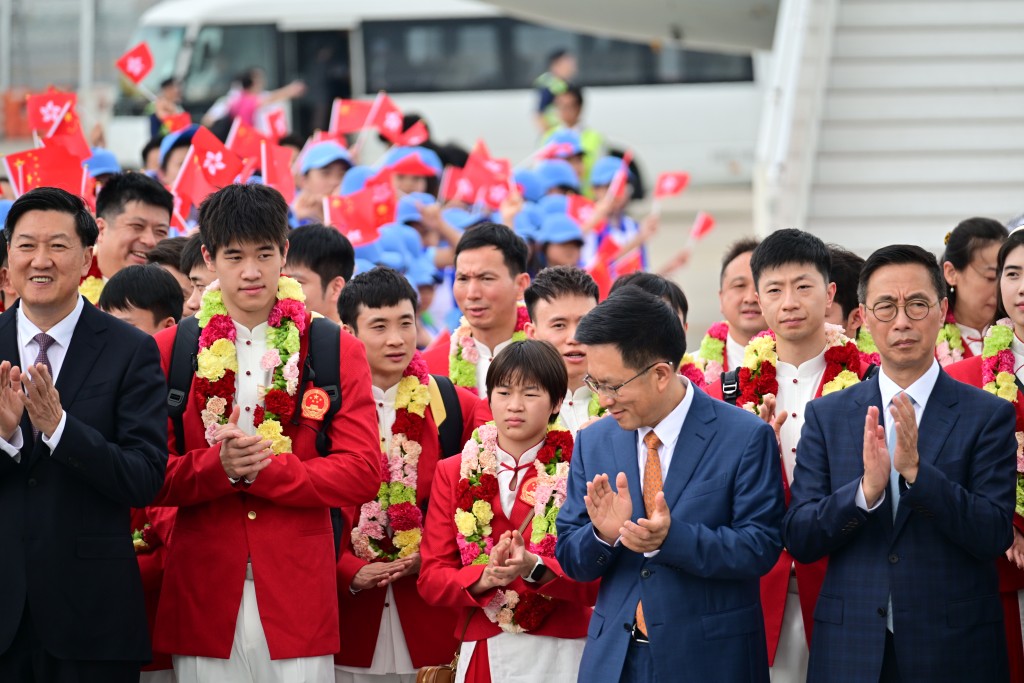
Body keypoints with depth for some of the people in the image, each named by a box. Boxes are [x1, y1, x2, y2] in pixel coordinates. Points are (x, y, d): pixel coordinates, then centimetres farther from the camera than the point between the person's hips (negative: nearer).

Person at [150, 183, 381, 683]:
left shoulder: (337, 352, 6)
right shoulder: (170, 351, 7)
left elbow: (362, 473, -2)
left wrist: (263, 470, -13)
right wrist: (218, 468, -16)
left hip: (297, 592, 0)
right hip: (205, 593, 0)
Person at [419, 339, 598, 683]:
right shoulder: (454, 473, 6)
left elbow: (596, 580, -8)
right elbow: (432, 579, 0)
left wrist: (534, 568, -25)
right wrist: (485, 578, -19)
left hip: (560, 655, -2)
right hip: (482, 653, 2)